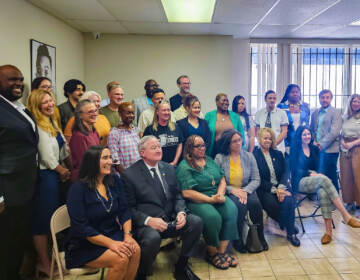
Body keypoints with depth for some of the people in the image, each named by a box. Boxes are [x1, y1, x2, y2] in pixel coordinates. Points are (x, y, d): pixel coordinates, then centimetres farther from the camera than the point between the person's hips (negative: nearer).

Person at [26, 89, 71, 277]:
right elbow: (46, 155, -17)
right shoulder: (37, 126, -17)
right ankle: (44, 263, 14)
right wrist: (63, 170, -5)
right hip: (45, 175, -9)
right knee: (43, 219, 1)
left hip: (56, 173, 9)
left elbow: (64, 149, 16)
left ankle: (50, 257, 30)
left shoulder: (52, 123, 12)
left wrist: (70, 168, 7)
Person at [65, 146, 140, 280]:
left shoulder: (114, 181, 3)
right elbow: (82, 227, -18)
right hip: (85, 245, -5)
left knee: (135, 250, -22)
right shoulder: (78, 189, -14)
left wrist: (128, 235, -15)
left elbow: (124, 211, 2)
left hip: (113, 233, 5)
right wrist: (111, 244, -24)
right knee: (121, 259, -26)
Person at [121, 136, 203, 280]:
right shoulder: (129, 175, -4)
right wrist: (148, 220, -20)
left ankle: (181, 267, 2)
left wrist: (181, 212, -6)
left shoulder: (168, 168, 13)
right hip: (146, 224, -5)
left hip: (171, 219, 6)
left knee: (196, 222, -18)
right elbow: (129, 208, -5)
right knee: (152, 238, -37)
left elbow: (177, 196, 15)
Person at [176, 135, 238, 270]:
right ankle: (212, 253, -7)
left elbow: (222, 180, 16)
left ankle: (222, 251, -12)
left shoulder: (210, 161, 17)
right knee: (213, 217, -32)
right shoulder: (184, 167, -5)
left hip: (216, 196, 6)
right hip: (197, 201, -6)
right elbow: (187, 193, -14)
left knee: (231, 211, -23)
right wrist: (211, 200, -16)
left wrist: (220, 194, -6)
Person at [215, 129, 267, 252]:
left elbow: (256, 180, 2)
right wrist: (232, 190, -19)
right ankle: (237, 239, -13)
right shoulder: (219, 158, -2)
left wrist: (245, 191, -16)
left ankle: (260, 236, -8)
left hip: (246, 191, 3)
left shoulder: (249, 156, 7)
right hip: (227, 193, -2)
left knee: (254, 202, -29)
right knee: (239, 204, -33)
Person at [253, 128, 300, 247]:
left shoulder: (278, 154, 17)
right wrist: (274, 189, -16)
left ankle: (291, 232, -12)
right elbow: (258, 179, -7)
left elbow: (285, 172, 7)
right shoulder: (254, 155, -2)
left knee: (288, 200, -28)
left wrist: (281, 187, -13)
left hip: (280, 187, 4)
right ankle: (289, 226, -2)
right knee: (272, 204, -31)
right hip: (264, 190, -3)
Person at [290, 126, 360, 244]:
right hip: (300, 182, -4)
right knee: (324, 179, -35)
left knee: (322, 191, -35)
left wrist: (316, 174, -9)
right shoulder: (295, 150, 5)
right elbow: (295, 170, -4)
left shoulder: (315, 149, 19)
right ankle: (346, 216, -39)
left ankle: (328, 229, -39)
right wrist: (310, 174, -13)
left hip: (315, 180, 4)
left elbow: (319, 166, 12)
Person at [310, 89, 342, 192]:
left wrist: (322, 144, -14)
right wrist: (314, 141, 2)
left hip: (329, 150, -5)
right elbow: (311, 129, 20)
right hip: (316, 149, 5)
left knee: (331, 178, -4)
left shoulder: (336, 112, 0)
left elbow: (334, 132, -10)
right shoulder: (315, 113, 17)